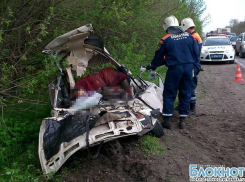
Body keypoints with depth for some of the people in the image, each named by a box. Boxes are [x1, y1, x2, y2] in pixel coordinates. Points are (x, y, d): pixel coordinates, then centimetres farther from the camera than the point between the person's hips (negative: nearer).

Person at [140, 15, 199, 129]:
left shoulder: (165, 40, -3)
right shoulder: (189, 37, 7)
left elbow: (158, 57, 5)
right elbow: (196, 53, 8)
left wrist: (150, 67, 19)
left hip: (174, 69, -4)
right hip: (189, 68, 4)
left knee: (169, 94, 4)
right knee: (185, 94, 10)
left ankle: (167, 120, 2)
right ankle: (182, 120, 13)